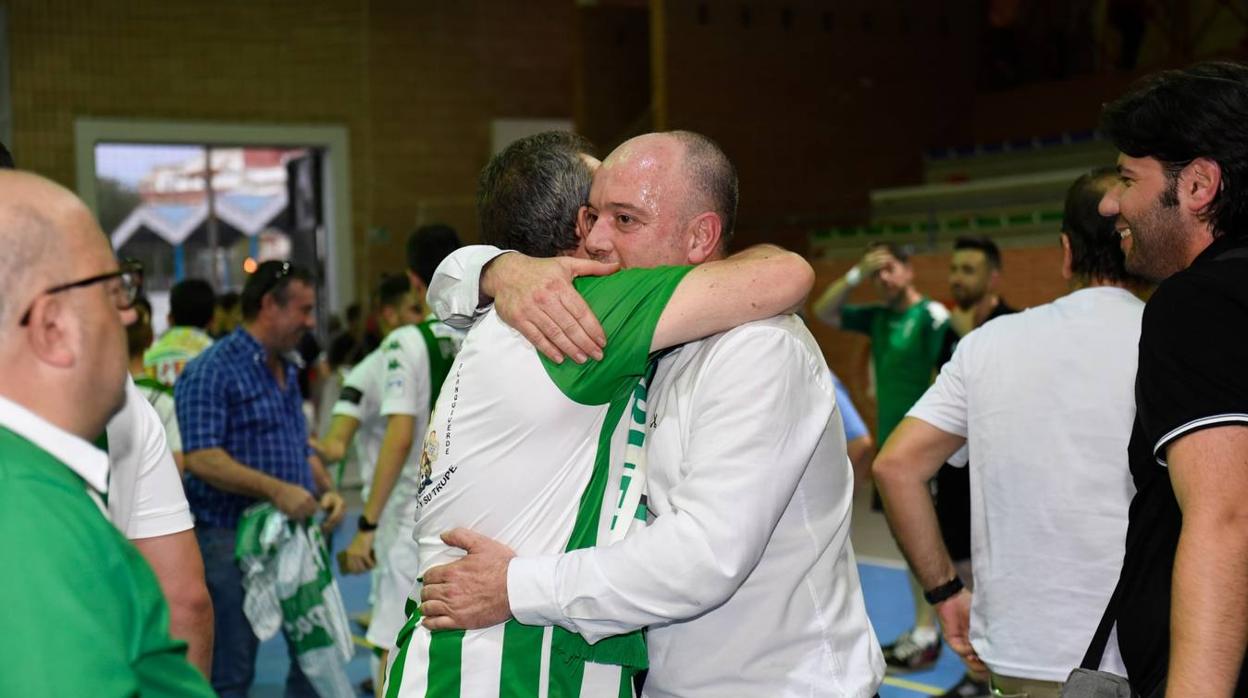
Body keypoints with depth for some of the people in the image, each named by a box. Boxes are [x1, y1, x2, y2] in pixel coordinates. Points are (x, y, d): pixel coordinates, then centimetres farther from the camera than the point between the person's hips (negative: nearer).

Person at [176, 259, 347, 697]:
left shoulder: (287, 371, 16)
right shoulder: (212, 371, -10)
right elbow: (202, 459, -19)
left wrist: (326, 490, 2)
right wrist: (276, 489, -26)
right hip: (230, 539, -8)